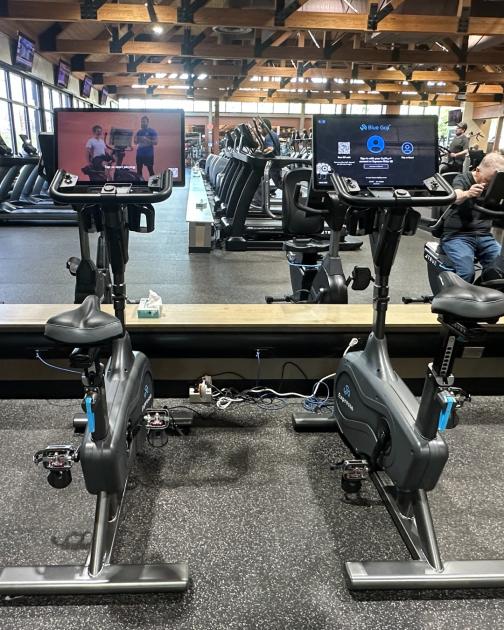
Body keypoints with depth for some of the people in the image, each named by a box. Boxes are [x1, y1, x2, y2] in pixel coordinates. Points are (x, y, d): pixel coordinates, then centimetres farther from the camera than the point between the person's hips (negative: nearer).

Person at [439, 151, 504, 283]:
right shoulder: (462, 179, -3)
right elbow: (456, 198, -25)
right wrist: (467, 194, -48)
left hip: (484, 236, 5)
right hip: (456, 235, -4)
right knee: (466, 272, -28)